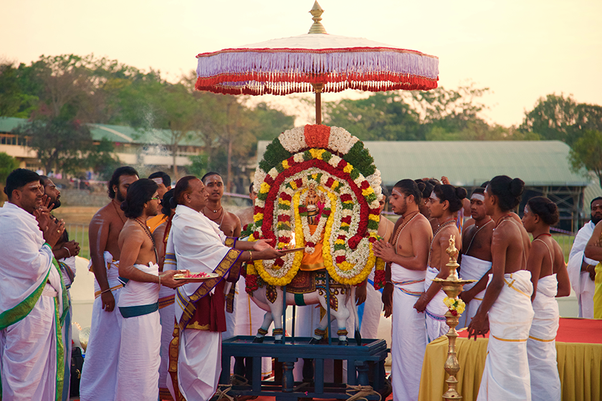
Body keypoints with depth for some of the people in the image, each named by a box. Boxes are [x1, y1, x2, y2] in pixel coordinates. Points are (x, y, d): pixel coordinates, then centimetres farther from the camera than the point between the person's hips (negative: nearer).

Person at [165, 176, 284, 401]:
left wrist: (252, 245, 0)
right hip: (200, 295, -11)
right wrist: (259, 255, -17)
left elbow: (222, 240, 10)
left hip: (207, 291, 11)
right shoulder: (187, 224, -20)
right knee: (199, 347, -2)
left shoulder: (194, 218, 13)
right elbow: (221, 252, -20)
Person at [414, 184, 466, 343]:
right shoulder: (443, 229, 14)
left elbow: (445, 273, -19)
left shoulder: (448, 233, -16)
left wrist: (425, 299, -13)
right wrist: (425, 296, 17)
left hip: (441, 295, -10)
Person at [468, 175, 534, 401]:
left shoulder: (502, 232, -16)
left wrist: (480, 315, -9)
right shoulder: (518, 228, 12)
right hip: (520, 304, 9)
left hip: (508, 309, -9)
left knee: (506, 372, -3)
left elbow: (497, 281, -19)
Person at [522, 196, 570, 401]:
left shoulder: (537, 246, -16)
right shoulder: (555, 246, 10)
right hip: (551, 310, 9)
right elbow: (565, 289, 14)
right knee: (547, 366, 13)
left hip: (537, 313, -9)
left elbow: (530, 290, -19)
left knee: (537, 366, -3)